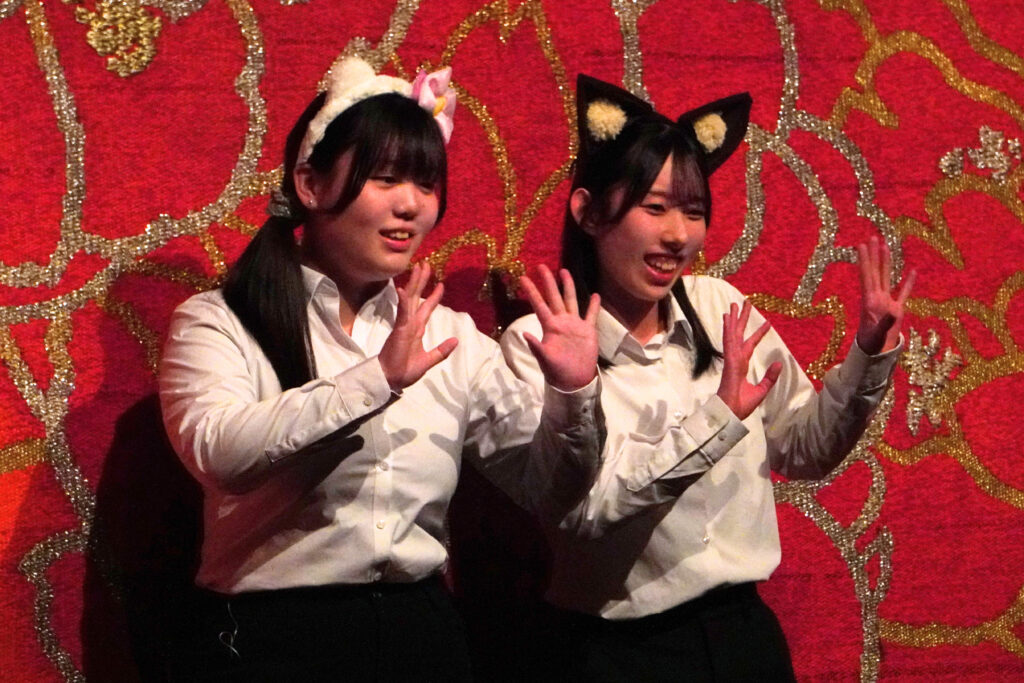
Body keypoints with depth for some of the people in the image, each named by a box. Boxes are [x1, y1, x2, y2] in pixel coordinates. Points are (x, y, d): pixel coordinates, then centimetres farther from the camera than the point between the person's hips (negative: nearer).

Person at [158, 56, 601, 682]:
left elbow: (540, 481, 9)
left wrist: (574, 395, -10)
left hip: (422, 632, 4)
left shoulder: (452, 336, 9)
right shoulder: (218, 323, -2)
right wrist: (377, 379, -28)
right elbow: (218, 450, -21)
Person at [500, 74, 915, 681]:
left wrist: (869, 358, -5)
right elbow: (579, 506, -23)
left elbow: (803, 452, 9)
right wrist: (716, 419, -27)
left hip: (744, 629, 4)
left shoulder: (722, 311, 0)